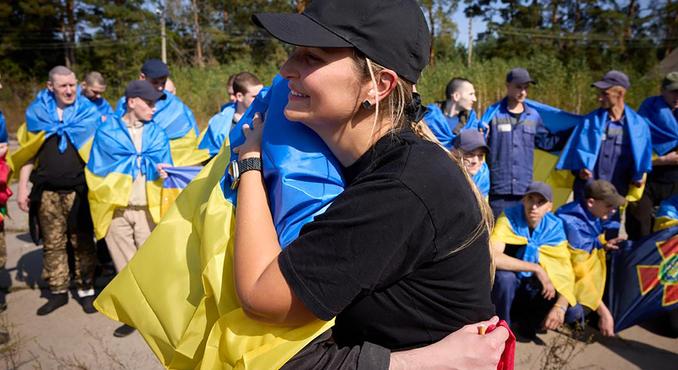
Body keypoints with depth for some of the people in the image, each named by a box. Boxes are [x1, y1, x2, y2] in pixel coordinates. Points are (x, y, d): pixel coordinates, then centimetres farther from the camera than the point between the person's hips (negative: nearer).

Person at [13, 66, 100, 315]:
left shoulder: (88, 112, 3)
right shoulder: (36, 112, 7)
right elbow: (27, 153, 10)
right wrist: (23, 188, 5)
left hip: (79, 190, -2)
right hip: (47, 192, 2)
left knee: (82, 242, 4)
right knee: (52, 244, 8)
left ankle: (86, 290, 15)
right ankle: (58, 292, 20)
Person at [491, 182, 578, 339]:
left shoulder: (554, 227, -10)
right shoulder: (509, 218, -21)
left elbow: (566, 270, -13)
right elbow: (492, 257, -37)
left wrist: (560, 306, -28)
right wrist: (536, 269, -33)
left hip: (535, 290, 3)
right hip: (508, 285, -3)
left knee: (573, 312, -19)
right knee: (505, 276, -36)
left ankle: (531, 320, 11)